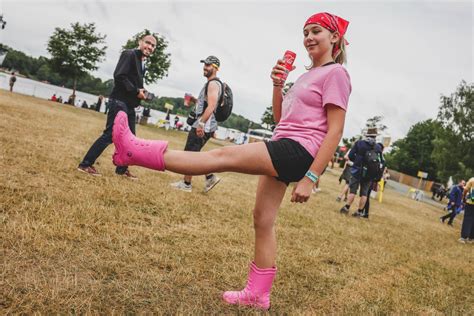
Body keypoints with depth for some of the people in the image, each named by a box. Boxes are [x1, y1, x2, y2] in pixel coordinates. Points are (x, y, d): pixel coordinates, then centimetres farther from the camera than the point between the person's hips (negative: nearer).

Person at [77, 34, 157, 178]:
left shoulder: (142, 64, 17)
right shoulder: (129, 54, -8)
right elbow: (119, 76, -19)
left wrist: (141, 93, 3)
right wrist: (136, 91, -16)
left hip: (129, 104, 9)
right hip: (119, 101, -9)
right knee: (110, 135, -10)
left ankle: (122, 168, 21)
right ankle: (86, 164, -2)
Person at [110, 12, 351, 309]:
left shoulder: (335, 73, -4)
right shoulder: (308, 75, 22)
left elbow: (335, 131, -13)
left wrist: (310, 178, -19)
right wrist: (277, 84, 7)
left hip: (299, 152, -10)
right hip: (281, 150, 10)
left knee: (223, 156, -18)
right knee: (263, 219, 9)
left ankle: (137, 151, -20)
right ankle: (258, 294, 19)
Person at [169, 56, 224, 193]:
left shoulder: (213, 84, -13)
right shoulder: (211, 83, 19)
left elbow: (211, 106, -24)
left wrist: (201, 123, -28)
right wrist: (196, 100, 14)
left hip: (204, 125, -10)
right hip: (204, 125, 10)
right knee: (192, 153, 15)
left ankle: (186, 184, 7)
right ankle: (210, 177, 17)